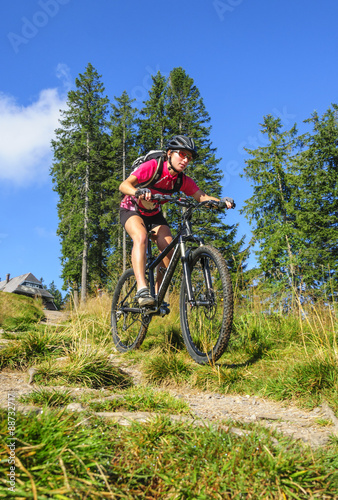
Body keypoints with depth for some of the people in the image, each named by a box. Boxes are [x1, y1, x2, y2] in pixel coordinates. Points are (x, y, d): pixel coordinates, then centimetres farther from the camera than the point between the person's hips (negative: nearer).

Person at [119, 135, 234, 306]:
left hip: (154, 215, 4)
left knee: (169, 249, -17)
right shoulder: (153, 166, -24)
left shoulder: (183, 181, -11)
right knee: (141, 237, -36)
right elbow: (123, 185, -30)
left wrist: (222, 201, -40)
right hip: (132, 210, -4)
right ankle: (142, 289, -40)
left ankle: (157, 295, -2)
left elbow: (201, 196, -21)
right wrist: (138, 192, -52)